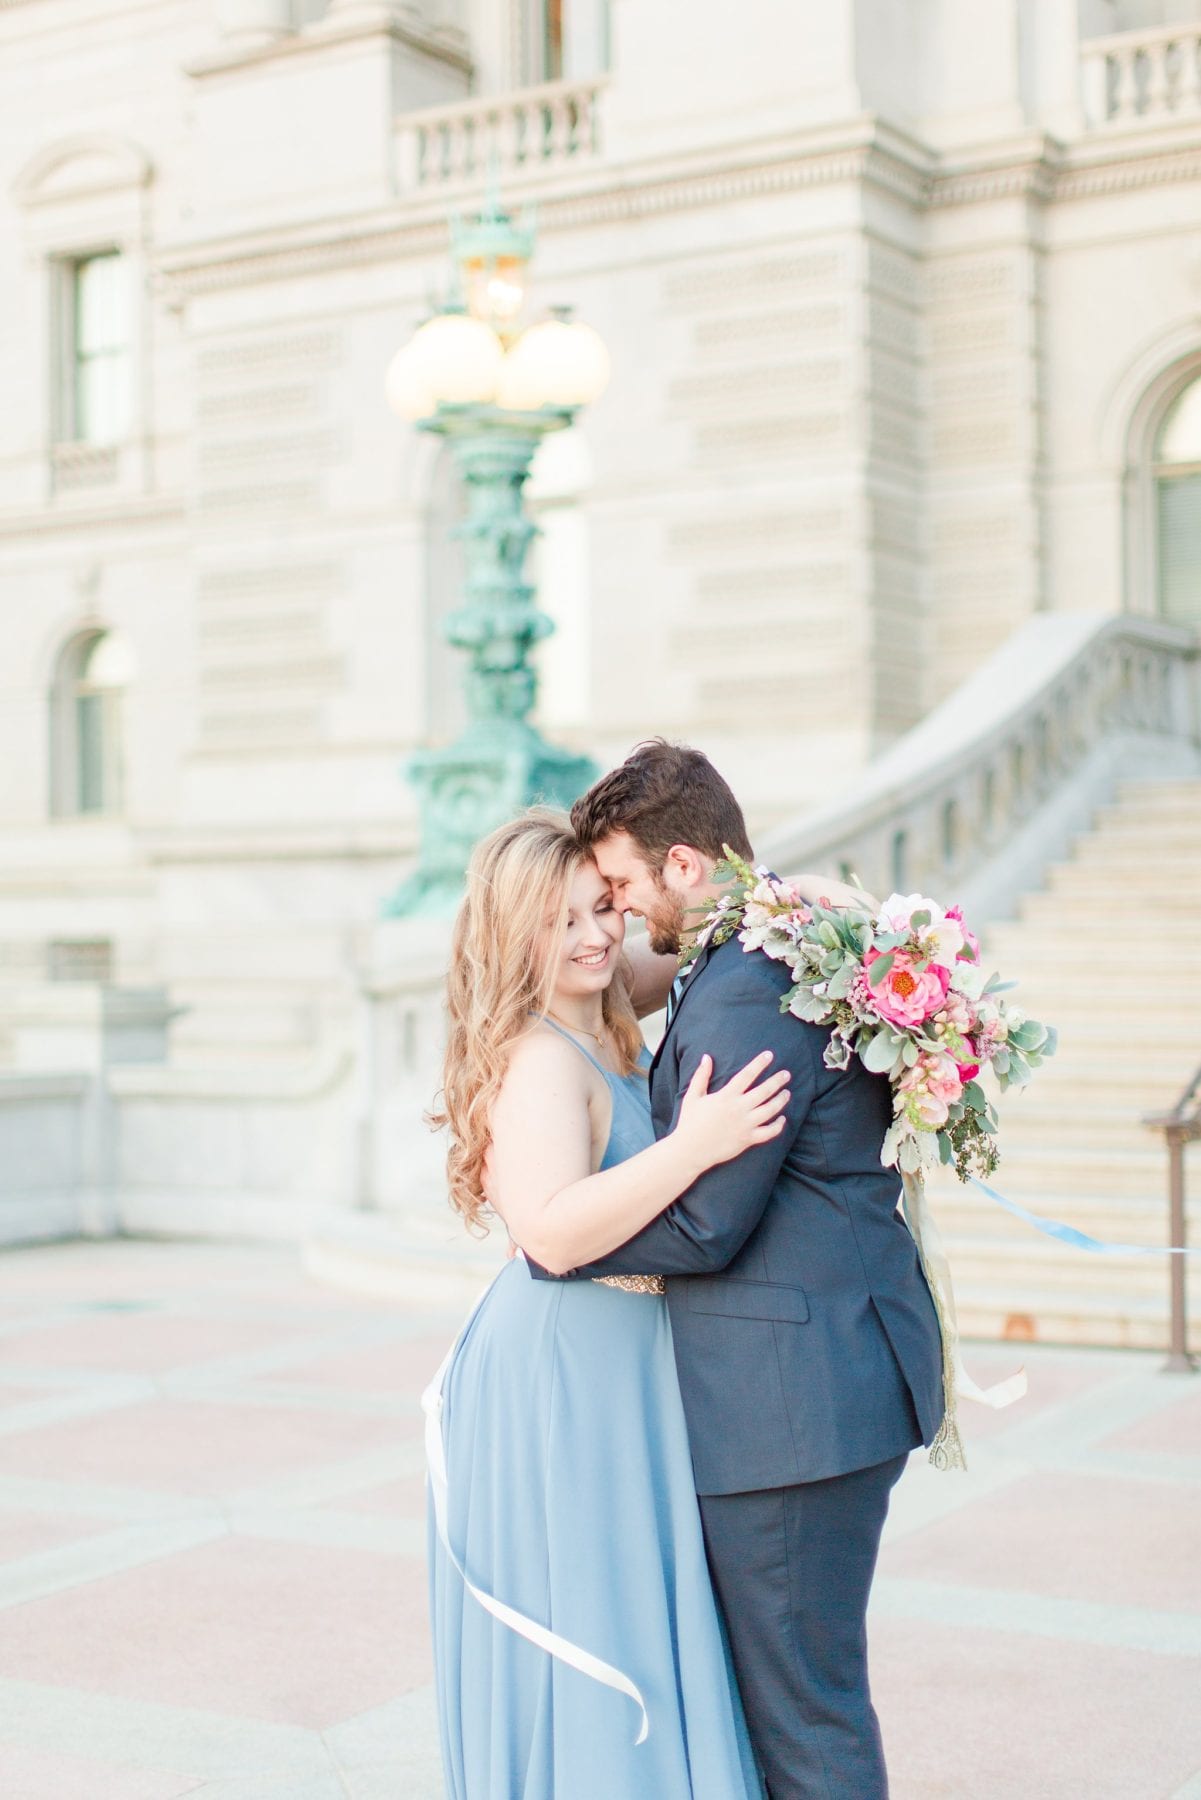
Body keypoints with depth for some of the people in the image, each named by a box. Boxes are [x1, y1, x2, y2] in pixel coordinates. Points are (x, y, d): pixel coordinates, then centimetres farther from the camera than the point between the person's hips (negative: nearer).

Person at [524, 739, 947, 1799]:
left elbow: (703, 1227, -20)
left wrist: (555, 1245, -7)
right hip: (851, 1370, 11)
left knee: (805, 1705, 2)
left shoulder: (748, 994, -20)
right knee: (789, 1682, 20)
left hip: (792, 1403, -11)